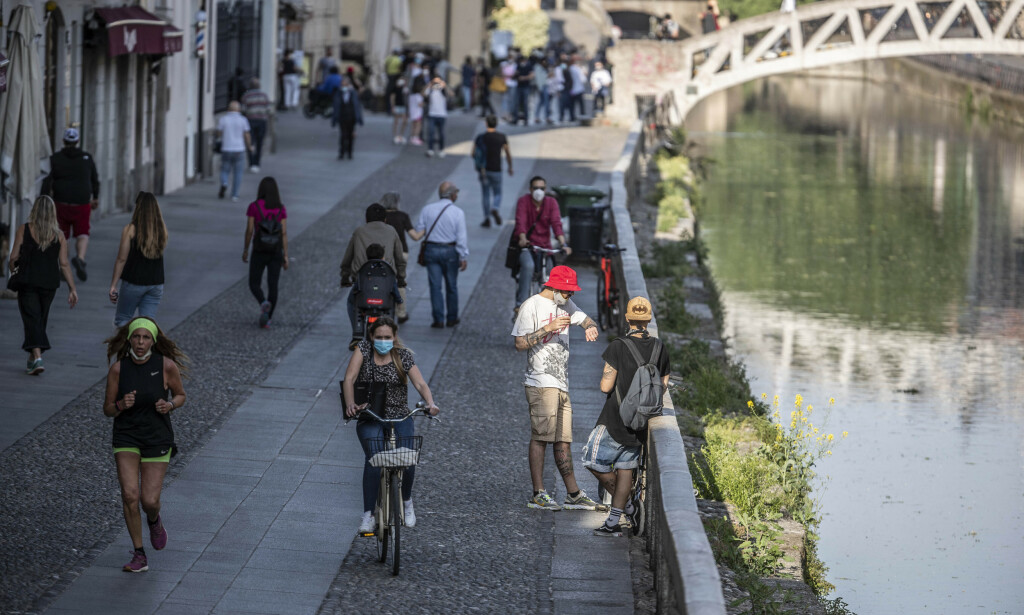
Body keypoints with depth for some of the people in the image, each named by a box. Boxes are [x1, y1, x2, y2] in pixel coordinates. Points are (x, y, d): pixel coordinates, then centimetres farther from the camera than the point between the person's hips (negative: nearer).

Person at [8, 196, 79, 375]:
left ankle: (37, 356, -24)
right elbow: (64, 264, -1)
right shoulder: (58, 235, 0)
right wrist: (72, 289, 3)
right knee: (41, 321, 17)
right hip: (49, 284, 3)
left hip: (28, 281, -3)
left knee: (31, 319, -6)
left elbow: (13, 257, -5)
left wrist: (11, 269, 17)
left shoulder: (24, 230, -5)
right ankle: (32, 359, 27)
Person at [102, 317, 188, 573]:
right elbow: (107, 409, 1)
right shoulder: (118, 369, -7)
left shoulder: (166, 366, -9)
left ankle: (154, 520, 35)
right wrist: (121, 405, -21)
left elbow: (180, 395, 7)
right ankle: (139, 556, -1)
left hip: (157, 438, -1)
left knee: (149, 501, -5)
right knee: (129, 495, -13)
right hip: (126, 438, 1)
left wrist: (170, 405, -15)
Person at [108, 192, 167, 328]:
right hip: (156, 284, 3)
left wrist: (113, 286, -4)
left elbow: (122, 259, -9)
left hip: (133, 282, -3)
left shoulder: (130, 230, -10)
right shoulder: (162, 229, 0)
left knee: (122, 321, 11)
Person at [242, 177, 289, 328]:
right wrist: (286, 256, 0)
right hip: (276, 252, 2)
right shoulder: (281, 208, -1)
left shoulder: (254, 207, -7)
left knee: (254, 284, 8)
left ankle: (264, 303, -22)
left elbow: (249, 230, -7)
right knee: (273, 286, 8)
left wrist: (245, 250, 5)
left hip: (259, 252, -2)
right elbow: (284, 233, -3)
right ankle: (267, 319, 4)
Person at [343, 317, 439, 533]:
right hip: (370, 420, -1)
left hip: (400, 418, 1)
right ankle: (368, 515, -23)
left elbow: (420, 383, -8)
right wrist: (350, 404, -32)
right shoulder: (364, 349, -3)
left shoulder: (403, 356, 0)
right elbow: (349, 379, -14)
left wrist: (430, 403, -28)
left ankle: (407, 502, 12)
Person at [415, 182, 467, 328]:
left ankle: (439, 320, 1)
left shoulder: (427, 209, -2)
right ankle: (451, 318, 20)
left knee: (435, 286, 4)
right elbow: (461, 237, -11)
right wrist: (464, 257, -7)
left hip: (431, 250, 1)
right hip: (450, 251, -1)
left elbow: (419, 231, 0)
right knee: (451, 286, 13)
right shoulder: (458, 212, -10)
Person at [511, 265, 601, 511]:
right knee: (540, 436, -11)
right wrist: (548, 328, -20)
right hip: (541, 383, -8)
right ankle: (538, 494, -10)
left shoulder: (565, 304, 16)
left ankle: (573, 494, 10)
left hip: (562, 384, 8)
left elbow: (584, 318, 29)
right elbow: (520, 344, -11)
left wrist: (591, 327, 4)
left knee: (563, 440, 9)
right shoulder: (532, 306, -7)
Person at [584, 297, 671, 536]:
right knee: (625, 467, 12)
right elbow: (663, 385, 9)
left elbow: (606, 386, -18)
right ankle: (614, 522, 13)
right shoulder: (659, 347, -1)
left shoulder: (618, 347, -17)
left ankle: (630, 507, 6)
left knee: (595, 462, 7)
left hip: (616, 420, -6)